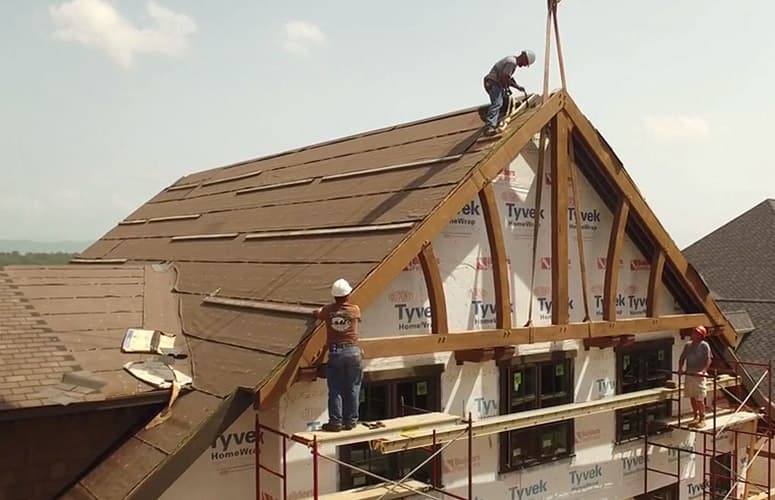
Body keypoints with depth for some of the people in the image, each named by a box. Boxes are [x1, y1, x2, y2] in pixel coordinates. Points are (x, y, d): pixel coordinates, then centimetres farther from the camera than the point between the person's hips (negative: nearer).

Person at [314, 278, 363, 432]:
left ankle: (335, 421, 4)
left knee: (335, 390, 4)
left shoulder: (328, 310, 2)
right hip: (352, 351, 0)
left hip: (335, 353, 0)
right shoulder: (355, 309, 1)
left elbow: (317, 314, 23)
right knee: (352, 389, 8)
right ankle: (350, 421, 12)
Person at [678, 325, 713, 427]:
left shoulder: (704, 345, -7)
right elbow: (682, 358, 15)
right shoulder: (688, 345, 11)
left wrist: (703, 370, -26)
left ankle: (702, 419, 8)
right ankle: (696, 417, 25)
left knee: (699, 399, -3)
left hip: (699, 376, -6)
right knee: (692, 397, 12)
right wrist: (680, 368, 0)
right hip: (688, 374, 6)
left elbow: (709, 360, -13)